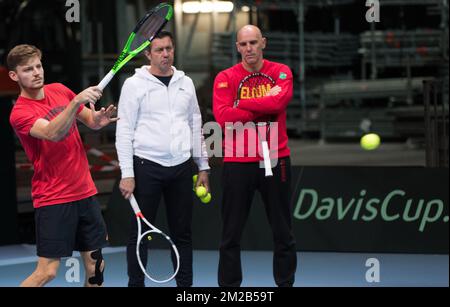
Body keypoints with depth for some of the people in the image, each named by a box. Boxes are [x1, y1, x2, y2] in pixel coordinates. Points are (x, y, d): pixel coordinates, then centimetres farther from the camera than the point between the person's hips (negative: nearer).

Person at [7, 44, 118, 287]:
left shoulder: (59, 91, 7)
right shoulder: (20, 113, -13)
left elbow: (89, 120, 18)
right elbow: (53, 134, -30)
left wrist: (97, 120, -6)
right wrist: (76, 101, -42)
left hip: (85, 192, 6)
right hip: (53, 199, -6)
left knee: (95, 265, 6)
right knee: (47, 270, -10)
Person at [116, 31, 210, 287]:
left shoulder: (185, 83, 11)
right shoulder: (135, 85, -2)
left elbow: (196, 126, 16)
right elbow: (124, 131, -5)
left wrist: (203, 167, 13)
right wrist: (127, 175, -11)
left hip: (181, 167, 4)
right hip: (147, 167, -4)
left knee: (182, 233, 8)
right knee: (140, 233, 0)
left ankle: (185, 285, 14)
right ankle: (136, 283, 7)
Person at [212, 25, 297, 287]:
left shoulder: (281, 72, 4)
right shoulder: (226, 78, 1)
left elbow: (280, 101, -16)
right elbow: (223, 117, -13)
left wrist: (242, 103, -10)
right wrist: (264, 108, -12)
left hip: (275, 160, 1)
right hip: (238, 164, -1)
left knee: (283, 232, 8)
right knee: (231, 234, 4)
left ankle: (286, 282, 19)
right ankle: (229, 285, 12)